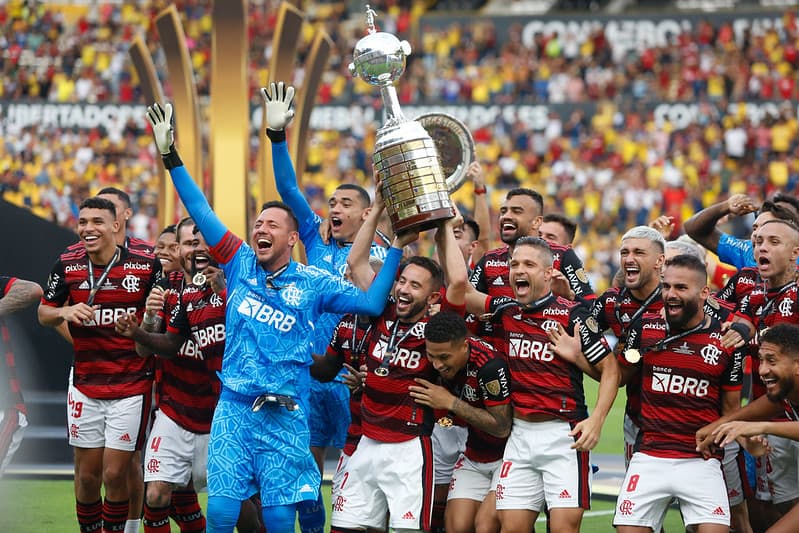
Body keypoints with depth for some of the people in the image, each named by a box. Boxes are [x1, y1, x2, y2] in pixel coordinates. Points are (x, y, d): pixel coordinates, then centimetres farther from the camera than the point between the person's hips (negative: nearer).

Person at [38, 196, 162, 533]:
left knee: (115, 474, -2)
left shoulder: (146, 264, -7)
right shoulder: (68, 265, -1)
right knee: (87, 474, 6)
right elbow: (43, 314, 9)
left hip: (131, 387, -2)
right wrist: (65, 312, -13)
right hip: (85, 387, 2)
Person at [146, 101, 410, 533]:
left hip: (285, 416, -1)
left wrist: (397, 247, -8)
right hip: (233, 410, 1)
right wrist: (170, 156, 2)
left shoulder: (313, 283, 3)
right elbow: (201, 213, 6)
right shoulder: (240, 263, 8)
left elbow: (372, 303, -4)